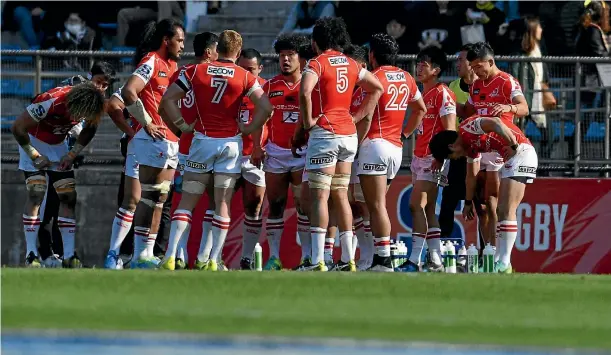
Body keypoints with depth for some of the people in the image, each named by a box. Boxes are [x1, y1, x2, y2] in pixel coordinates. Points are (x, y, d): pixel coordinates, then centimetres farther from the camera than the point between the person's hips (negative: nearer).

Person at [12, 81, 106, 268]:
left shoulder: (89, 105, -19)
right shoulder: (51, 102, -36)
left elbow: (90, 129, 5)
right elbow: (18, 127, -26)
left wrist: (72, 154, -4)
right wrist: (35, 156, -19)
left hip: (58, 144, 6)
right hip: (34, 141, -6)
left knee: (68, 196, -2)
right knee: (36, 193, -18)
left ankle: (69, 255, 0)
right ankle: (30, 254, -17)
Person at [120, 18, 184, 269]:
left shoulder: (172, 65, 18)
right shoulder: (152, 62, -10)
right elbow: (128, 92, -22)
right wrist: (147, 123, -16)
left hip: (171, 142, 9)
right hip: (153, 139, -9)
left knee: (159, 199, 9)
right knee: (149, 198, -8)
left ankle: (148, 254, 11)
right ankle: (140, 255, -8)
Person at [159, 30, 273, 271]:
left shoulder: (196, 71, 2)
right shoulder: (244, 77, -1)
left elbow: (167, 99, -1)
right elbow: (265, 107, -10)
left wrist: (182, 126, 5)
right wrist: (248, 129, 1)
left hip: (202, 140, 0)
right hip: (231, 142, 0)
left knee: (187, 202, 5)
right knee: (223, 204, 5)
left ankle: (170, 257, -5)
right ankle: (214, 261, 0)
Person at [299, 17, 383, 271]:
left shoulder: (317, 64, -8)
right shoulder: (352, 66, 12)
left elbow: (305, 93, -25)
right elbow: (377, 88, 20)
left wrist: (308, 121, -12)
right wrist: (358, 117, 16)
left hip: (324, 133, -6)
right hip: (349, 134, 6)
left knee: (319, 196, -8)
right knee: (341, 195, 13)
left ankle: (318, 261, -14)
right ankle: (348, 259, 12)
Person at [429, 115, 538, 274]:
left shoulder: (467, 128, -10)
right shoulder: (470, 146, 20)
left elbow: (496, 123, -25)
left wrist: (514, 146, -24)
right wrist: (469, 202, 35)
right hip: (511, 158, 10)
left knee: (507, 211, -13)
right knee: (502, 211, 13)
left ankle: (505, 263, -15)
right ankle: (499, 259, 17)